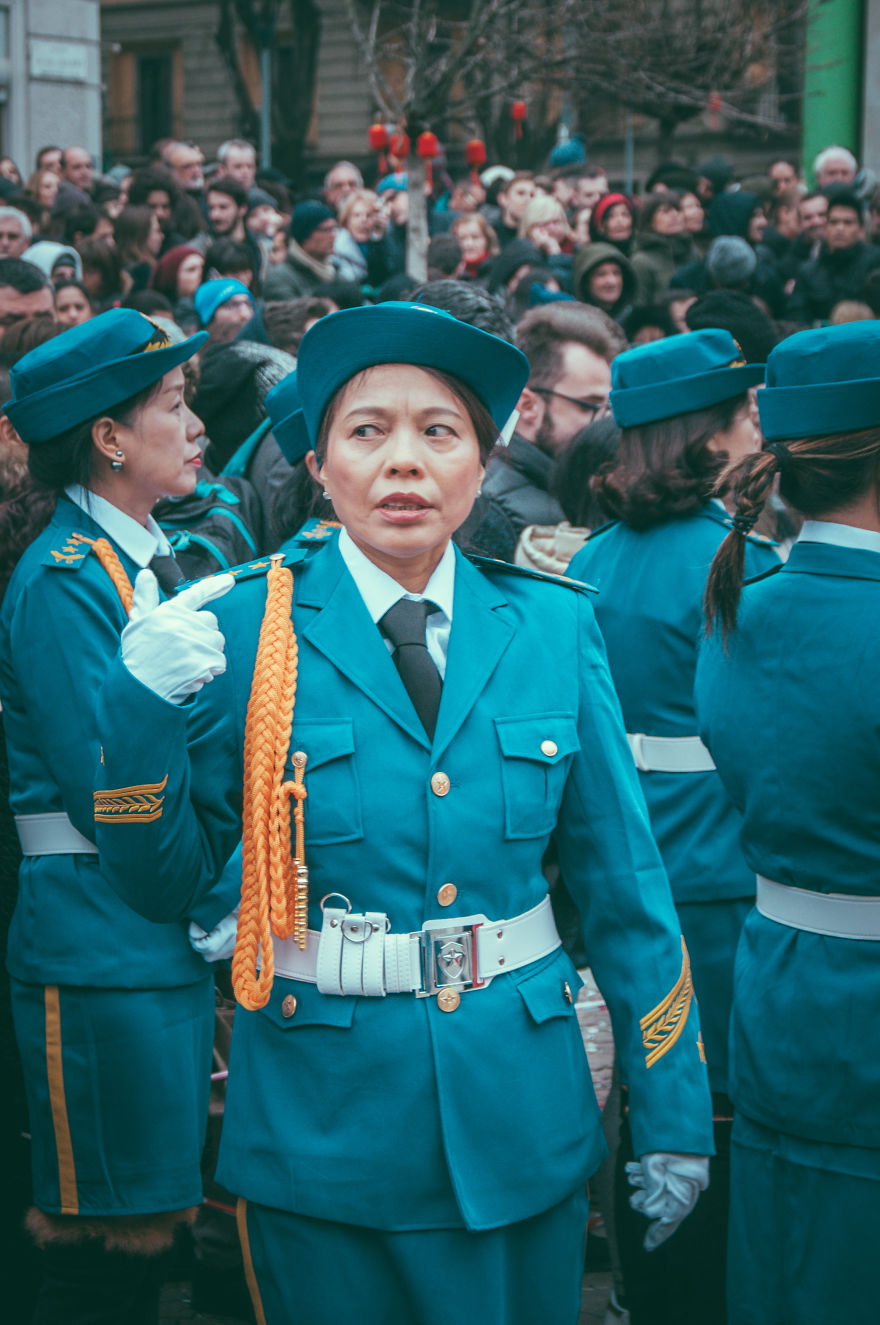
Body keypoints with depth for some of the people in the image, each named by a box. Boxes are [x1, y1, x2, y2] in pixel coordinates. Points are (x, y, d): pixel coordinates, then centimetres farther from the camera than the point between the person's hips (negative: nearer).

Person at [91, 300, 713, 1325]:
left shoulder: (553, 629, 0)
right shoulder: (245, 629, -6)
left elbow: (623, 883, 4)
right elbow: (162, 885, -3)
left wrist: (672, 1113, 5)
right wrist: (141, 708, -19)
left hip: (522, 1116, 2)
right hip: (322, 1117, -2)